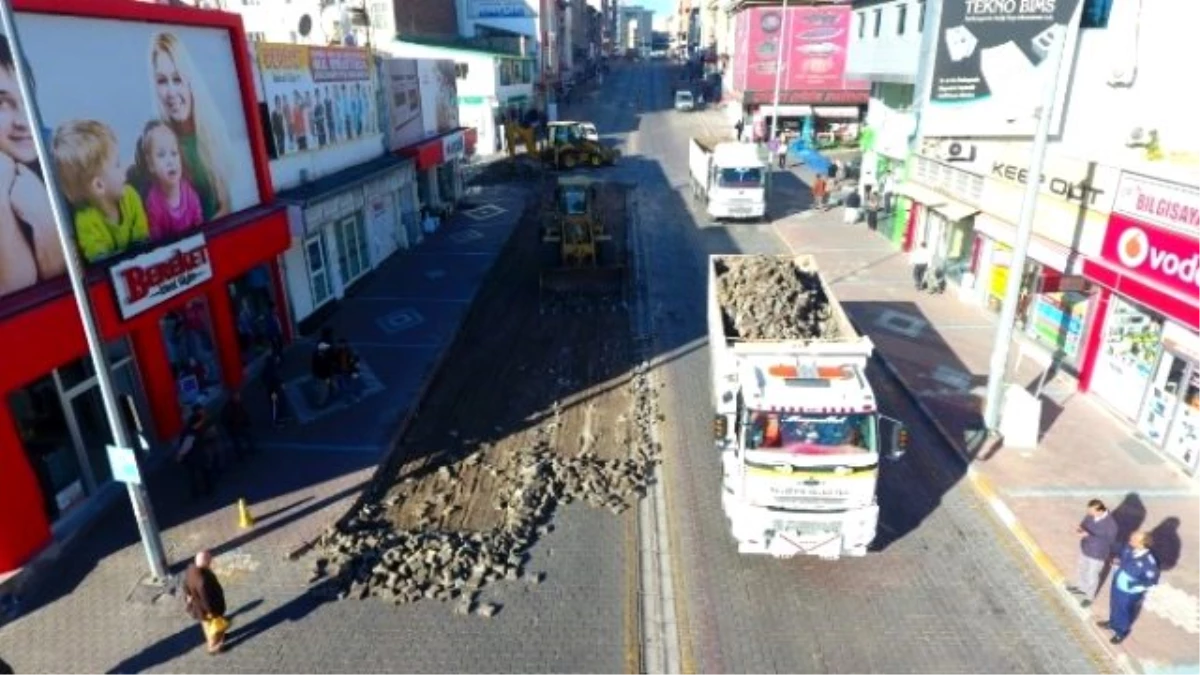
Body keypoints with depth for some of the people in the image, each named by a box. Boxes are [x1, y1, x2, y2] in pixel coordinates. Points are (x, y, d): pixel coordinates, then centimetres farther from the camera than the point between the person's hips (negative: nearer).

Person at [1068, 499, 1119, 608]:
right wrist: (1080, 528, -19)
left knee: (1092, 576, 16)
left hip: (1097, 554, -6)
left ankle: (1089, 597, 41)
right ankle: (1082, 588, 54)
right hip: (1084, 549, 6)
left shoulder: (1110, 524, -33)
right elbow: (1085, 523, 4)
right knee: (1082, 570, 28)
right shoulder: (1091, 515, -14)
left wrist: (1088, 535, -35)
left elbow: (1108, 541, -28)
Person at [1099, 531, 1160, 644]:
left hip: (1130, 592, -6)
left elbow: (1152, 579, -21)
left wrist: (1136, 585, -26)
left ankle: (1121, 632, 48)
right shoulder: (1129, 547, -17)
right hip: (1117, 584, 6)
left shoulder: (1148, 561, -35)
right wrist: (1118, 560, -11)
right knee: (1114, 606, 30)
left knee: (1125, 612, 21)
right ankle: (1113, 623, 57)